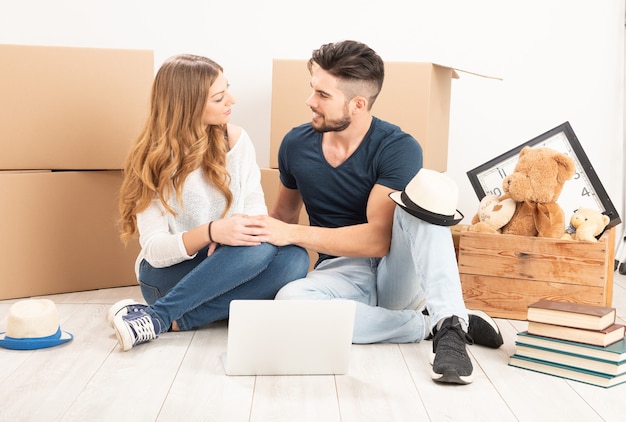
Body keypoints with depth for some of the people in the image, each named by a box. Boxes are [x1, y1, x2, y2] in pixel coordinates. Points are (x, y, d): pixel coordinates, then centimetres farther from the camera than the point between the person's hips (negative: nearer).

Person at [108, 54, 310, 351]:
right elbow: (154, 249, -14)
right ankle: (158, 315, -25)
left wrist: (237, 230, -23)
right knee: (259, 247, -33)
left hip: (226, 271, 5)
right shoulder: (153, 160, -8)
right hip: (169, 275, -4)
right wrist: (211, 232, -33)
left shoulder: (236, 140, 1)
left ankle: (167, 320, -27)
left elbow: (256, 206, 2)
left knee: (294, 259, -29)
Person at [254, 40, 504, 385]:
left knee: (430, 185, -30)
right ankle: (426, 324, -20)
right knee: (289, 299, -34)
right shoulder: (295, 145, 0)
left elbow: (380, 238, -22)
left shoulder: (398, 149, -13)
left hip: (398, 271, -2)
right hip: (342, 272, 3)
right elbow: (284, 214, 16)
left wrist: (294, 234, -24)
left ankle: (450, 322, -31)